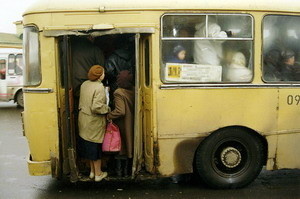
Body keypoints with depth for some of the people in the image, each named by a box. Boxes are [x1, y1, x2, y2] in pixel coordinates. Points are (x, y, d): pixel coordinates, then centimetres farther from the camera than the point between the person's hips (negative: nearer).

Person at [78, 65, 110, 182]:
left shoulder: (84, 84, 2)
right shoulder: (99, 87, -21)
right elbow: (96, 107, -27)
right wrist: (108, 109, -12)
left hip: (83, 119, 7)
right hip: (94, 122, -7)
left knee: (88, 145, 18)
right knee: (96, 147, 7)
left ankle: (92, 171, 32)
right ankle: (98, 174, 20)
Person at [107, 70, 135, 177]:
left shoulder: (119, 93, -22)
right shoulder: (133, 90, -4)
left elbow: (120, 111, -27)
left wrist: (108, 116, -17)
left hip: (122, 125, -5)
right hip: (131, 124, 5)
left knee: (120, 146, 9)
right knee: (129, 145, 16)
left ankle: (119, 171, 19)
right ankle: (127, 170, 27)